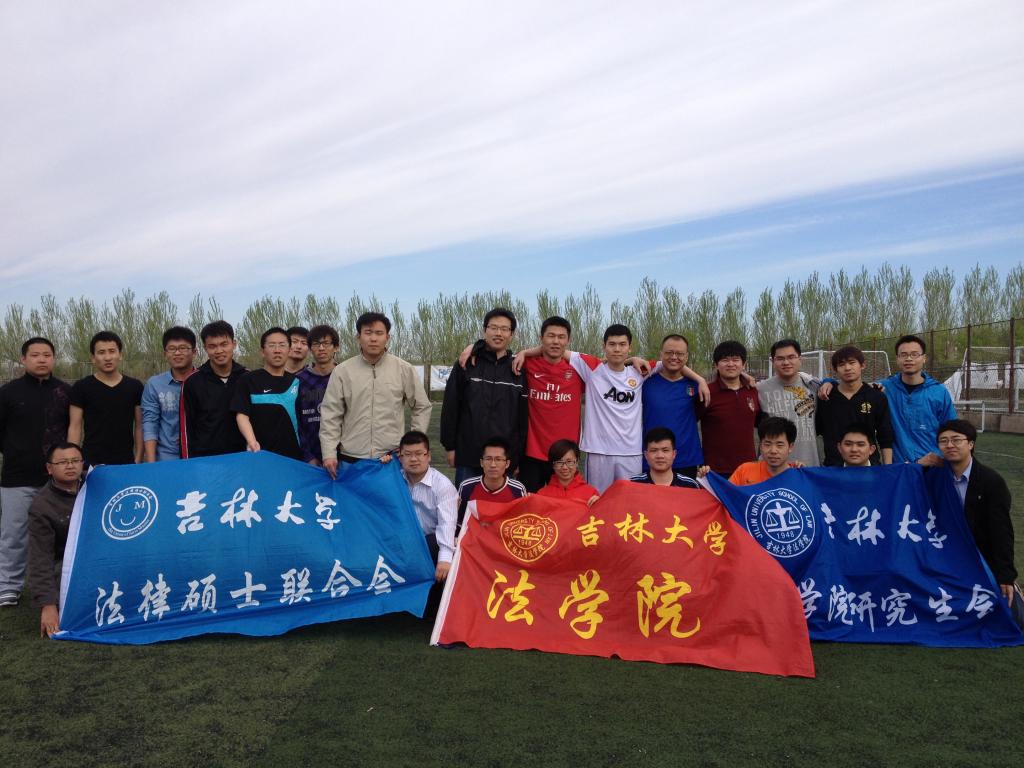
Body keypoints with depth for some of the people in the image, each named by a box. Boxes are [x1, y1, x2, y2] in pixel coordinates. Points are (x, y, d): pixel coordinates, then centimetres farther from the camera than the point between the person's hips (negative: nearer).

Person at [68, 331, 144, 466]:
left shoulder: (135, 387, 6)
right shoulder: (81, 387, 1)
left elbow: (139, 426, 7)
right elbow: (75, 427, 0)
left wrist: (138, 459, 0)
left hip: (126, 462, 2)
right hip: (92, 463, -1)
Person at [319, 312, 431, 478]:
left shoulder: (404, 369, 1)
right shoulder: (342, 371, 1)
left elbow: (422, 407, 10)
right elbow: (331, 415, 1)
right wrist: (329, 453, -6)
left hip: (392, 458, 0)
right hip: (351, 458, 0)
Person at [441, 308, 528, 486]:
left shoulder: (518, 370, 7)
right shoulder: (466, 365, 4)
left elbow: (523, 416, 8)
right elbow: (450, 408, 3)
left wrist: (519, 456, 5)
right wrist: (450, 447, 0)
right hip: (468, 455, -1)